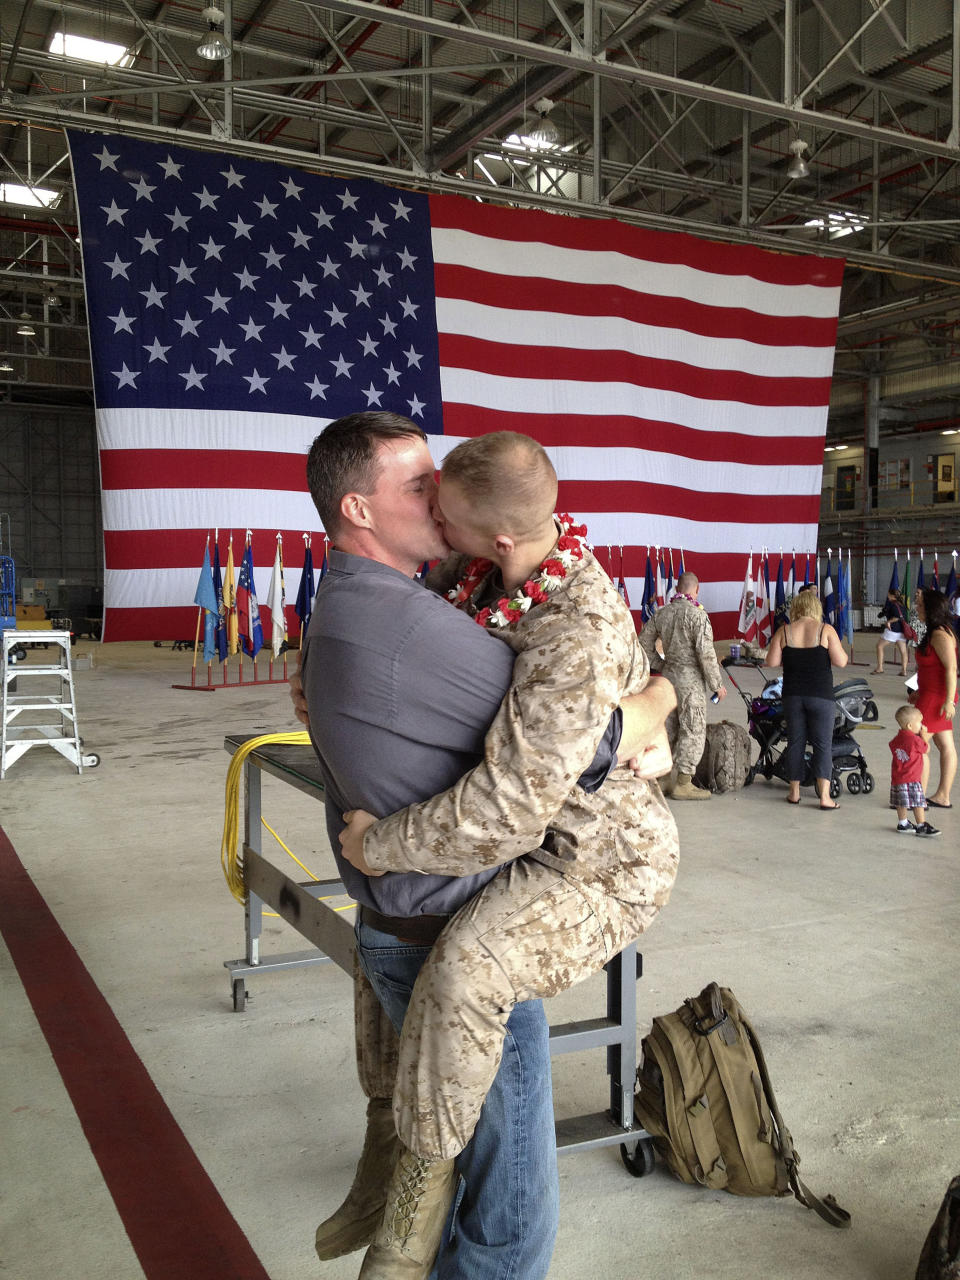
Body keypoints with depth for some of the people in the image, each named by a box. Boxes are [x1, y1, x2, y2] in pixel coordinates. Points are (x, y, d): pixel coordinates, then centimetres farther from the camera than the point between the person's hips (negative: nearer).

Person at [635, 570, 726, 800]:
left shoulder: (661, 613, 6)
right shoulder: (697, 614, -15)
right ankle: (683, 784, 1)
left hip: (668, 675, 7)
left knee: (668, 728, 16)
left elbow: (644, 643, 11)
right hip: (690, 678, -7)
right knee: (693, 729, 0)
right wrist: (717, 684, -10)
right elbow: (706, 652, -18)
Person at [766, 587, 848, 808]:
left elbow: (771, 662, -1)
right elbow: (841, 661, -9)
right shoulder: (826, 630, -6)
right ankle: (824, 796, -3)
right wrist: (838, 646, 10)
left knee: (795, 742, 11)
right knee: (823, 744, 2)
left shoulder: (784, 631, -1)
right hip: (821, 695, -2)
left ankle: (794, 792, 18)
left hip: (793, 696, 2)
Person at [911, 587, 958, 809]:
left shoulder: (940, 635, -18)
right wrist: (920, 692, 25)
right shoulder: (935, 632, 13)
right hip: (931, 695, 10)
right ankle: (942, 797, 15)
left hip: (936, 698, -10)